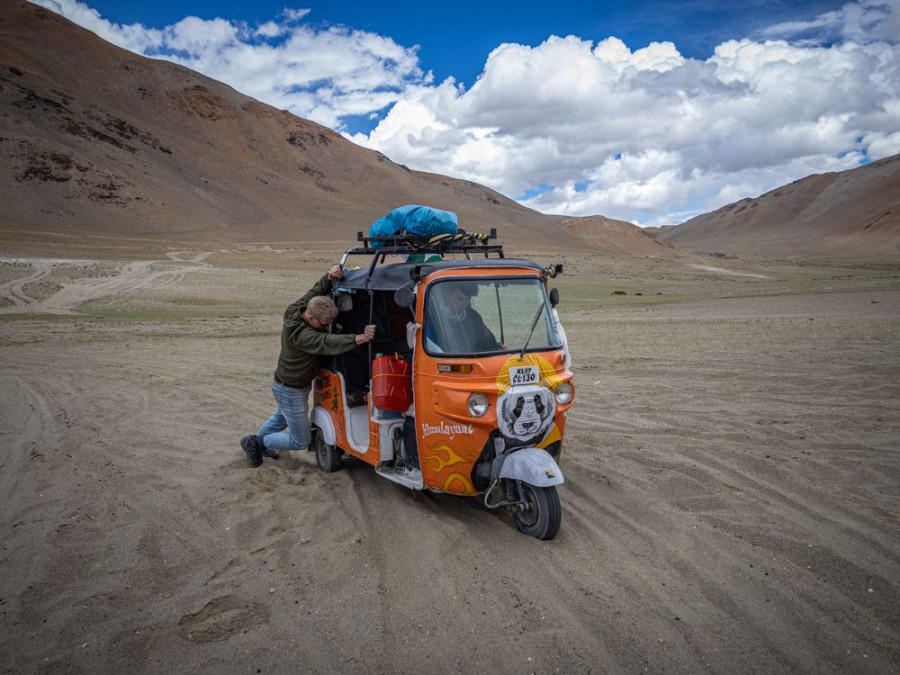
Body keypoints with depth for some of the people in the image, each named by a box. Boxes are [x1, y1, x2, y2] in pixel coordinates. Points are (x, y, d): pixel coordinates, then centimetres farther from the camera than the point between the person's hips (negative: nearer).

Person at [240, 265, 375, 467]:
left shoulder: (297, 309, -15)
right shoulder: (299, 334, -40)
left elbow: (317, 290, 0)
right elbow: (326, 343, -55)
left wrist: (329, 277, -22)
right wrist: (358, 339, -69)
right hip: (290, 391, -9)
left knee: (281, 417, 37)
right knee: (300, 441, 6)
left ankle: (258, 439, 60)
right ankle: (258, 442, 23)